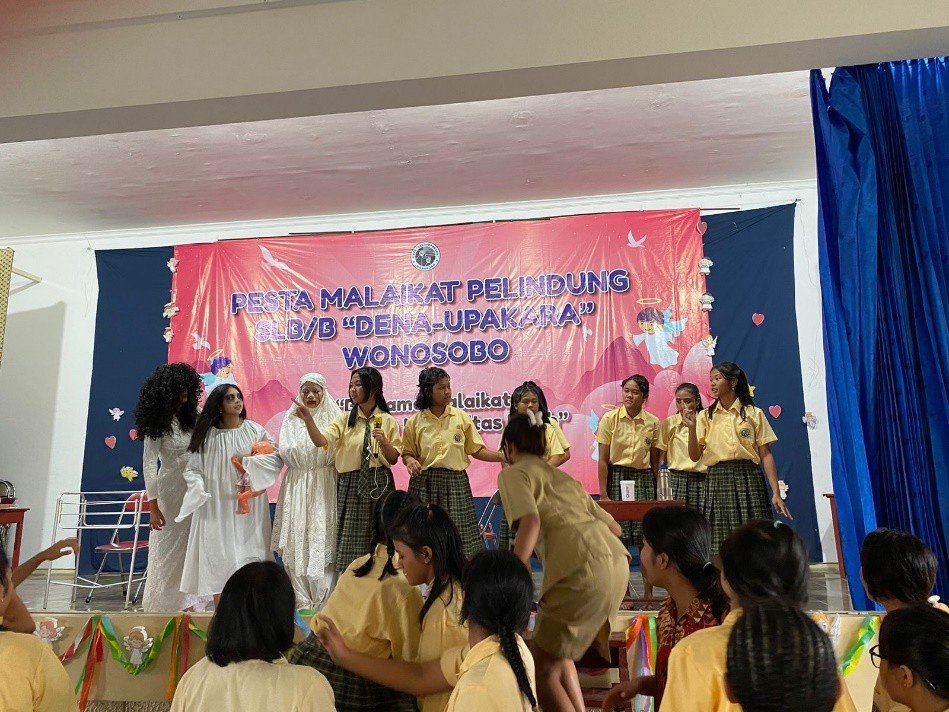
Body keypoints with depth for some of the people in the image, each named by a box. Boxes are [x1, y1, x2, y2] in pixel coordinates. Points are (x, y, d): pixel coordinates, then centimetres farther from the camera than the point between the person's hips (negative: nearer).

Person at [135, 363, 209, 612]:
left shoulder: (193, 415, 3)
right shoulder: (158, 423, -9)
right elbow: (149, 464, -10)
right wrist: (153, 506, -14)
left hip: (195, 489, 4)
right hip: (170, 490, -4)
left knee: (192, 545, 6)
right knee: (169, 548, 6)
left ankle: (187, 601, 17)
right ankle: (162, 603, 22)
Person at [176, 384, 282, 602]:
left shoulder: (254, 430, 2)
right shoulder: (207, 435, 1)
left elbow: (276, 459, 0)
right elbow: (192, 469, 4)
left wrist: (247, 461, -12)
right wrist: (198, 487, -15)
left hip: (248, 508, 0)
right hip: (216, 508, 0)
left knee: (249, 556, 1)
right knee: (218, 559, 1)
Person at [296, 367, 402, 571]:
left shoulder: (387, 421, 3)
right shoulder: (345, 419, 4)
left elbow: (393, 459, 4)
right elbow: (321, 441, -12)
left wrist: (384, 442, -14)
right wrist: (308, 419, -27)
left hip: (379, 485, 0)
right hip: (350, 485, 1)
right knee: (350, 539, 2)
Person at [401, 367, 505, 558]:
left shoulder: (460, 417, 3)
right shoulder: (415, 422, 3)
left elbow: (476, 450, 5)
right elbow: (407, 453, 11)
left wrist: (502, 456, -7)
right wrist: (410, 461, -11)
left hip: (456, 483, 0)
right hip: (425, 484, 0)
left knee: (460, 534, -2)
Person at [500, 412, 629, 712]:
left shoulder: (513, 473, 10)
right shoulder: (563, 476, 30)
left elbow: (530, 521, -11)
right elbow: (613, 527, 30)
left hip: (583, 568, -8)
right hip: (616, 560, 8)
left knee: (543, 667, 4)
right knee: (558, 654, 25)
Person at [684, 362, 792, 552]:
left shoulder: (754, 413, 5)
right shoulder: (705, 416, 9)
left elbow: (766, 455, 2)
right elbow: (695, 456, 3)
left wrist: (776, 492, -6)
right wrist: (692, 428, -12)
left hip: (748, 479, -1)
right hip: (717, 481, 1)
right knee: (722, 540, 1)